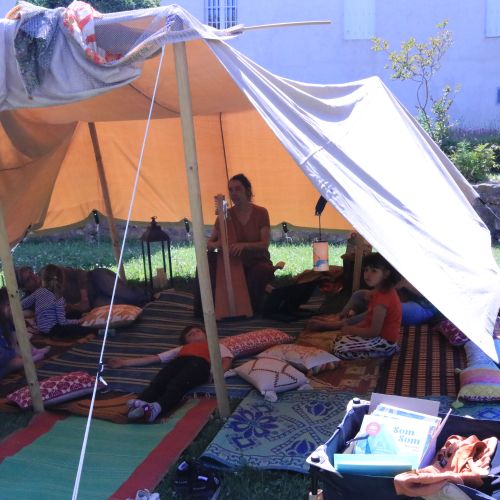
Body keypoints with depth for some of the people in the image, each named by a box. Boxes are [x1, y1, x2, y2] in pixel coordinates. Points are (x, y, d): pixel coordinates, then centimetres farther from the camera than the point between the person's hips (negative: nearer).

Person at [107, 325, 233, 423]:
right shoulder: (182, 349, 44)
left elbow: (227, 359, 18)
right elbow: (154, 358, 39)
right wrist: (125, 362, 33)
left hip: (199, 363, -3)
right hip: (179, 361, 4)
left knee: (177, 384, -35)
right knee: (158, 381, -30)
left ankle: (156, 407, -61)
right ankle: (141, 403, -56)